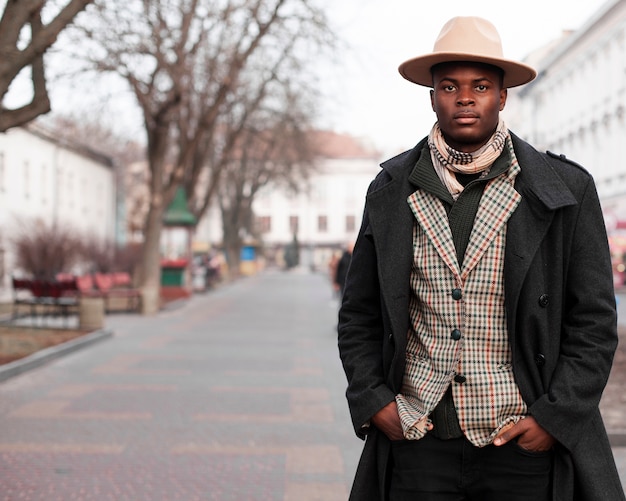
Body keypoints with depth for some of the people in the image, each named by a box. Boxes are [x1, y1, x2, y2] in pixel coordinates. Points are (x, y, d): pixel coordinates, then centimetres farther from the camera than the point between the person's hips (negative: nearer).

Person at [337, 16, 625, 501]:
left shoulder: (565, 190, -1)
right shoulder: (391, 191, 5)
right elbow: (359, 316, 10)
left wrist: (555, 418, -8)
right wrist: (372, 401, -2)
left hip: (525, 445, -1)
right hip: (417, 443, 2)